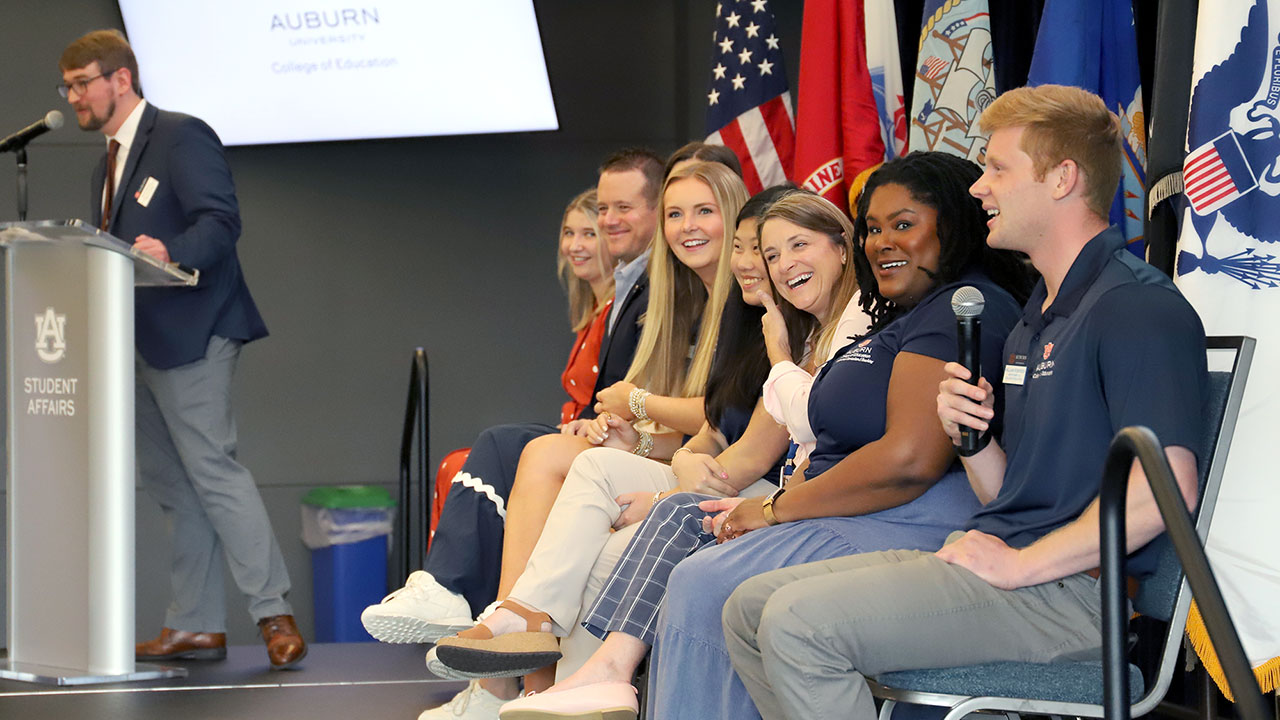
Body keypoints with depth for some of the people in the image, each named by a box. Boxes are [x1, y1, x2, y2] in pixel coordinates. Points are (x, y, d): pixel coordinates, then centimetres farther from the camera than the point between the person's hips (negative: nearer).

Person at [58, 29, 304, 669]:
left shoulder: (181, 137, -7)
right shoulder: (110, 162, 22)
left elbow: (221, 220, -18)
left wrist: (170, 251, -35)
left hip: (188, 331, -10)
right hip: (138, 343, 10)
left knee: (210, 464, -15)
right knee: (169, 483, 9)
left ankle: (274, 614, -14)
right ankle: (194, 626, 12)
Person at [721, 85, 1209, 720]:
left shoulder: (1135, 307, -12)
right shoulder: (1038, 314, 22)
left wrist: (1019, 564, -19)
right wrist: (971, 435, 1)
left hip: (1066, 589, -10)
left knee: (797, 621, -23)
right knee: (750, 610, 6)